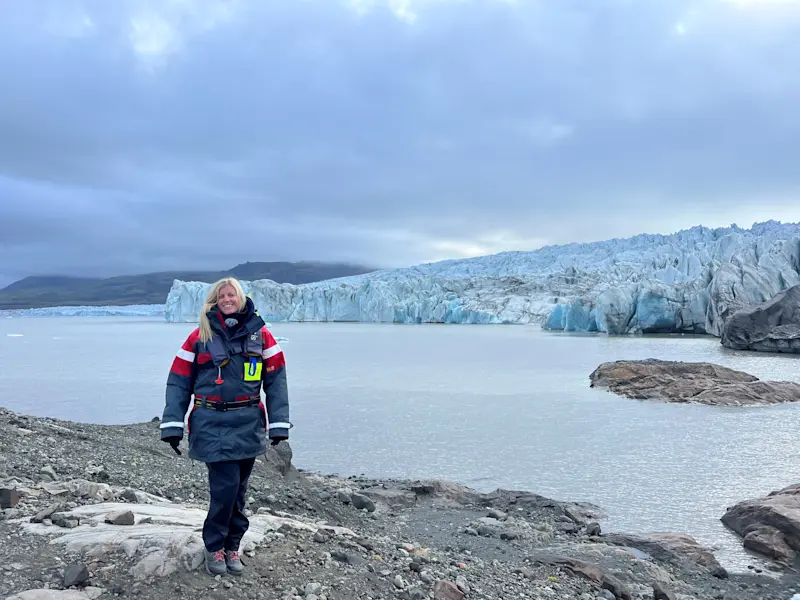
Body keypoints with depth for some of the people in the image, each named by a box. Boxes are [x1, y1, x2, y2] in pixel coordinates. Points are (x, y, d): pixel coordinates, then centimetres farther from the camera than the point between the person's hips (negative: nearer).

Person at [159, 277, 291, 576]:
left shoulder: (260, 334, 5)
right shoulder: (199, 336, 2)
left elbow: (276, 381, 3)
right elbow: (178, 383, 3)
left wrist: (279, 426, -2)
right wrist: (172, 426, -4)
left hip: (248, 424, 2)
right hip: (211, 423, -2)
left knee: (238, 491, 8)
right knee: (225, 486, -7)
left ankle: (231, 547, 25)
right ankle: (214, 547, 14)